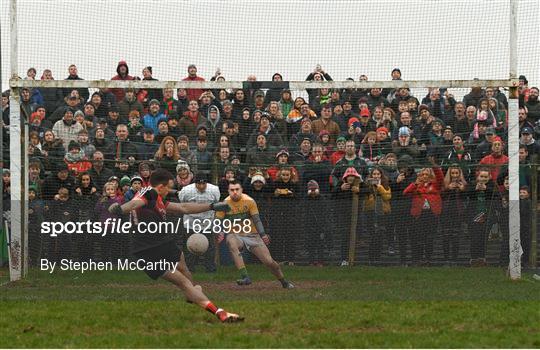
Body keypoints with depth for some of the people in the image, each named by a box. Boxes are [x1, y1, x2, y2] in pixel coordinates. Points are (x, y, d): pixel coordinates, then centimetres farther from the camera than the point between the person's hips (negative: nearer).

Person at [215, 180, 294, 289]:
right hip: (235, 235, 0)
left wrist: (263, 234, -24)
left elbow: (256, 220, -8)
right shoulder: (225, 204, -5)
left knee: (269, 261, -6)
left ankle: (284, 282, 22)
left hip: (252, 235, 0)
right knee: (232, 243, -38)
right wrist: (220, 233, -23)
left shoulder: (249, 201, -6)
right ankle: (245, 277, -42)